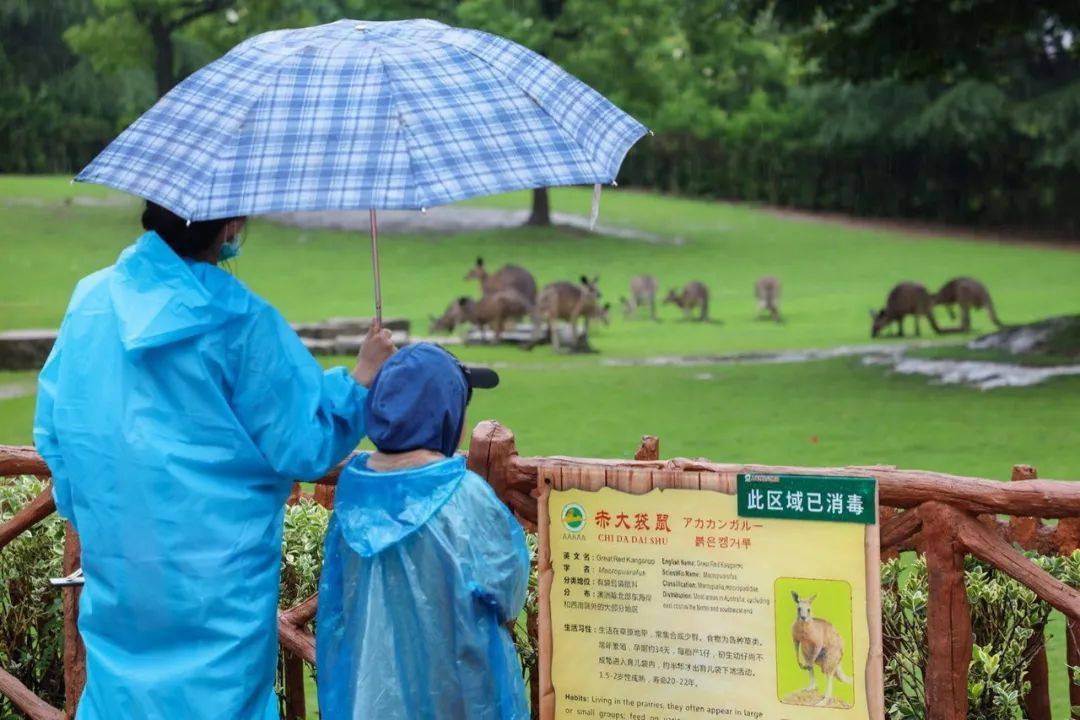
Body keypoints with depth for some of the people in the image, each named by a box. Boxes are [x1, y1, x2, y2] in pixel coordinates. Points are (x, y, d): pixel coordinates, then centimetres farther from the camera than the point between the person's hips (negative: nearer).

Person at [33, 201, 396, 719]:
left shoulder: (90, 299, -1)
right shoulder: (242, 322, -16)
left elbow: (52, 433, 7)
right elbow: (305, 448, -11)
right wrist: (359, 381, 3)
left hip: (114, 565, 5)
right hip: (216, 576, -5)